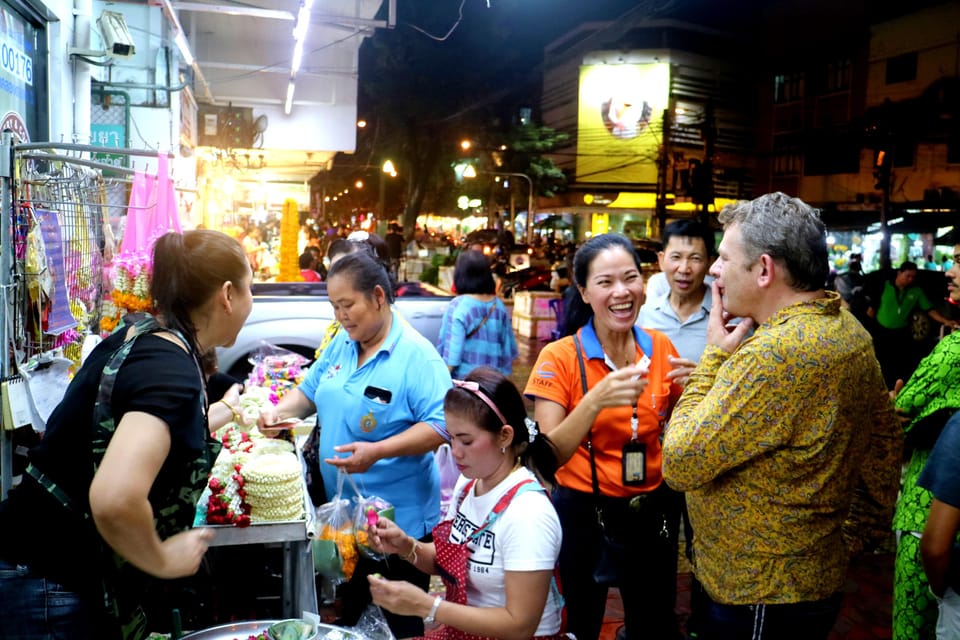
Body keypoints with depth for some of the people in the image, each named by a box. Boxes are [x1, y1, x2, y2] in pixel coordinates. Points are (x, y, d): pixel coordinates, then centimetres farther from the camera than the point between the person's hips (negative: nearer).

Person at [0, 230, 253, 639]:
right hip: (48, 593, -9)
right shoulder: (173, 371, -24)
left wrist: (219, 414, 38)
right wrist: (162, 560, -20)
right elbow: (115, 499, -39)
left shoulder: (141, 339, 4)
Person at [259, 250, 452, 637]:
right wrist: (280, 410, -4)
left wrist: (378, 451, -34)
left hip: (399, 518, -7)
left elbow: (440, 425, -25)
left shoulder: (417, 355, -20)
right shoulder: (340, 345, 4)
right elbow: (310, 390, 16)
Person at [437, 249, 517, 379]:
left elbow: (452, 352, -14)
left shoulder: (458, 306, -13)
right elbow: (508, 347, 9)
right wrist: (502, 373, 20)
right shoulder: (498, 305, 3)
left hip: (464, 379, -5)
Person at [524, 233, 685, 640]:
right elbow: (549, 457, -19)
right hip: (583, 513, -3)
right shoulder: (560, 357, -15)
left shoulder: (661, 348, -3)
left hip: (653, 511, 4)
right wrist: (595, 402, -34)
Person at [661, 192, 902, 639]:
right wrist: (853, 535, 19)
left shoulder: (774, 354, -30)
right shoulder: (850, 331, 0)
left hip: (758, 597, -9)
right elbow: (885, 443, 11)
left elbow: (679, 465, -26)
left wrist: (714, 355, -18)